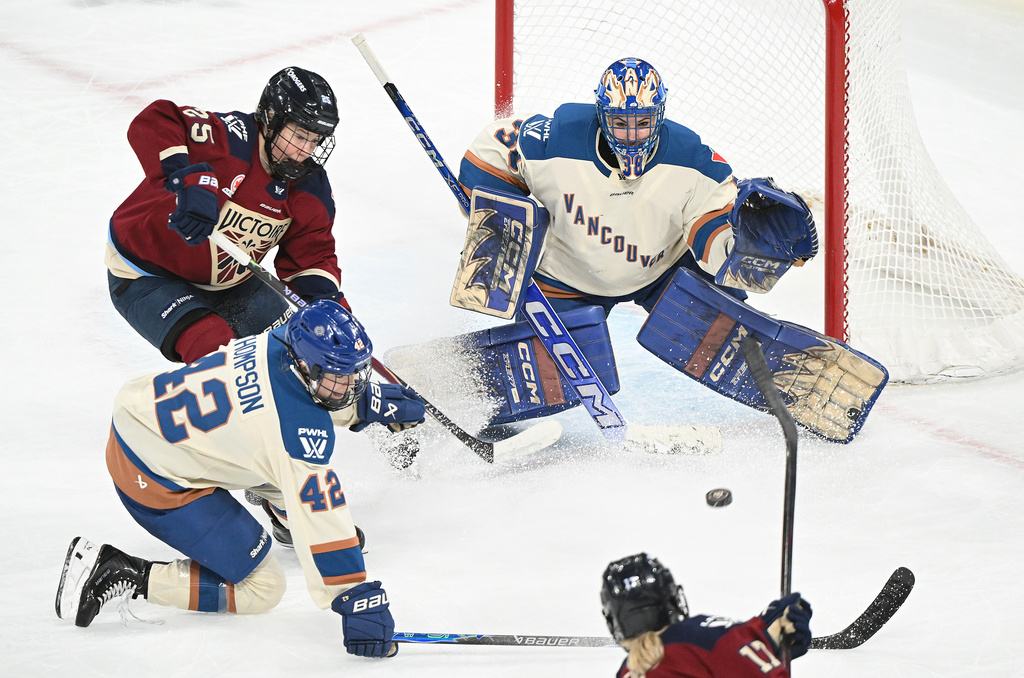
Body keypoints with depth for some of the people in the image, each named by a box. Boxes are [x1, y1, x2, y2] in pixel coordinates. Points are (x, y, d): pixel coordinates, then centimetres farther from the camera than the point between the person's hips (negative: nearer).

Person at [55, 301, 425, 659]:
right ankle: (119, 573, -6)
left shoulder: (276, 343, -5)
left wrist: (374, 401, 13)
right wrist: (357, 600, -27)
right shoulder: (302, 429, -28)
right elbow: (318, 515, -29)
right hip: (154, 481, -9)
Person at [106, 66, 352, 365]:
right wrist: (191, 179, -54)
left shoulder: (311, 187, -8)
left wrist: (330, 304, -22)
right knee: (214, 350, -28)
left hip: (230, 281, 7)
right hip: (147, 274, -7)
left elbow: (312, 256, -2)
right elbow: (153, 123, -41)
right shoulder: (229, 137, -30)